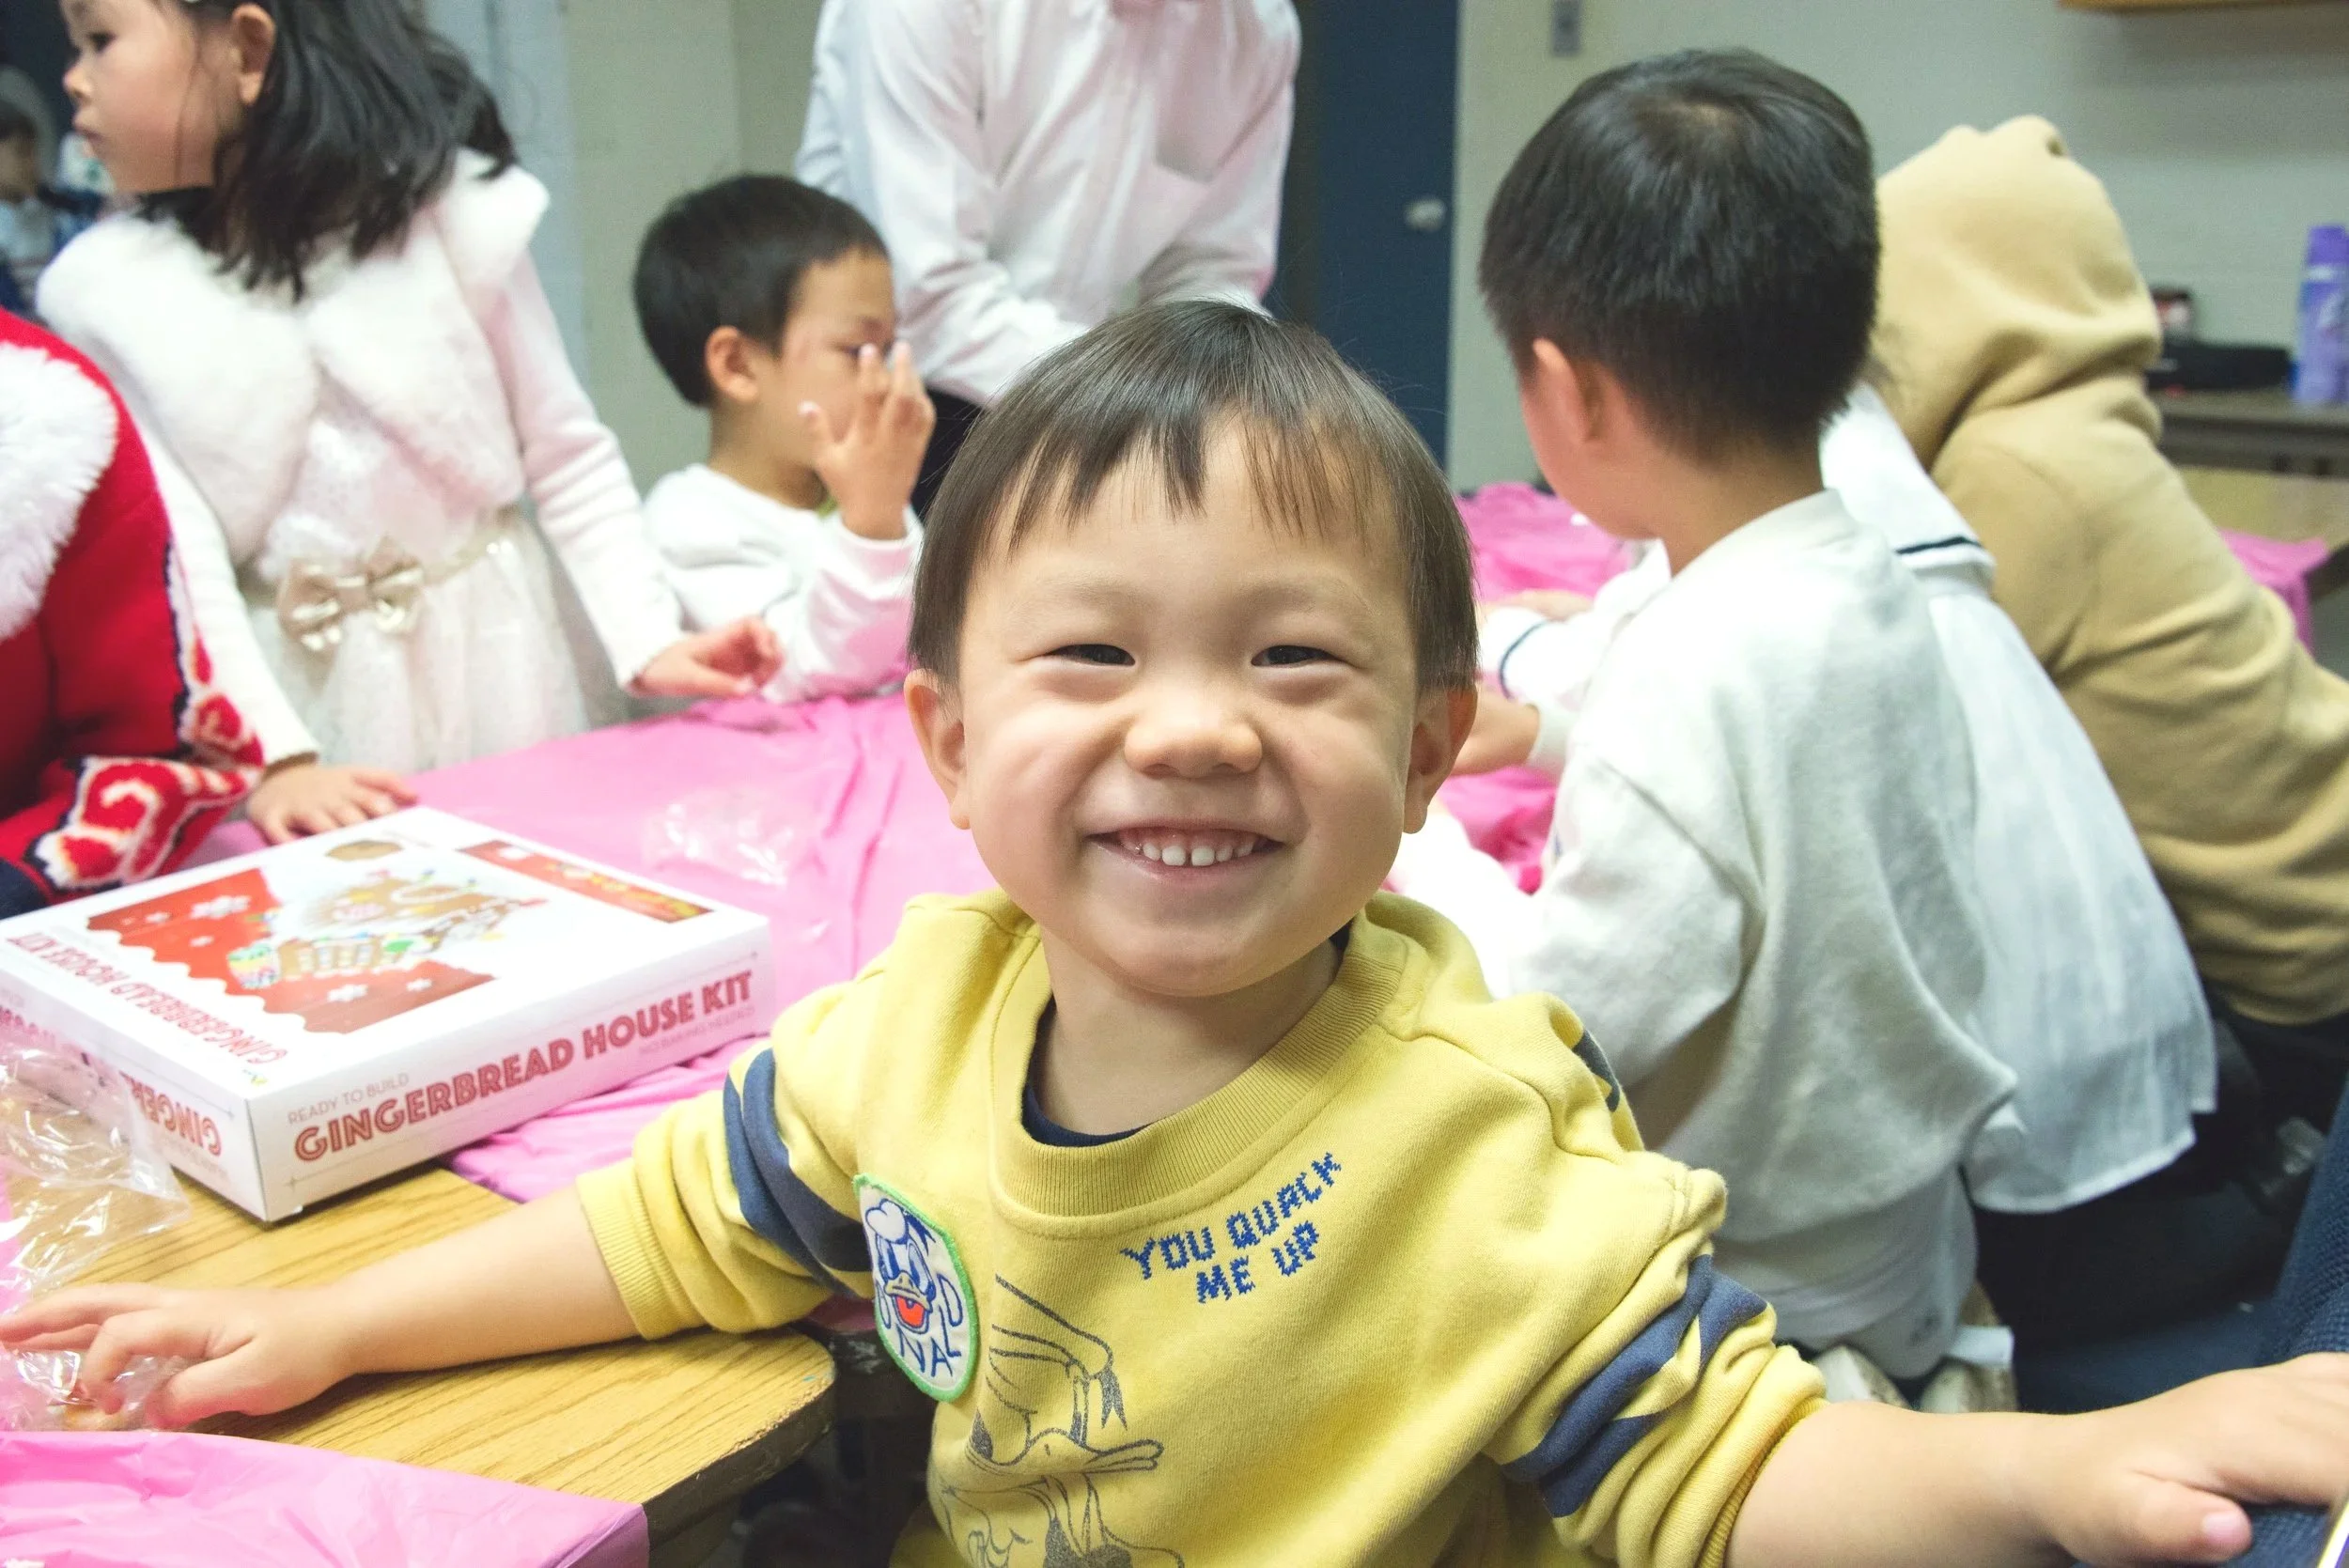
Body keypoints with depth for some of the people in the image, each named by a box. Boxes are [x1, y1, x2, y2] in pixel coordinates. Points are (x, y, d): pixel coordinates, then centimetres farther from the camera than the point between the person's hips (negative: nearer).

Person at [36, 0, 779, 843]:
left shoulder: (444, 211, -8)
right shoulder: (115, 293, -4)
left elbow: (569, 460, -2)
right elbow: (174, 563, -10)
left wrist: (648, 641, -12)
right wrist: (271, 759, -22)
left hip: (492, 667, 0)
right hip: (289, 696, 1)